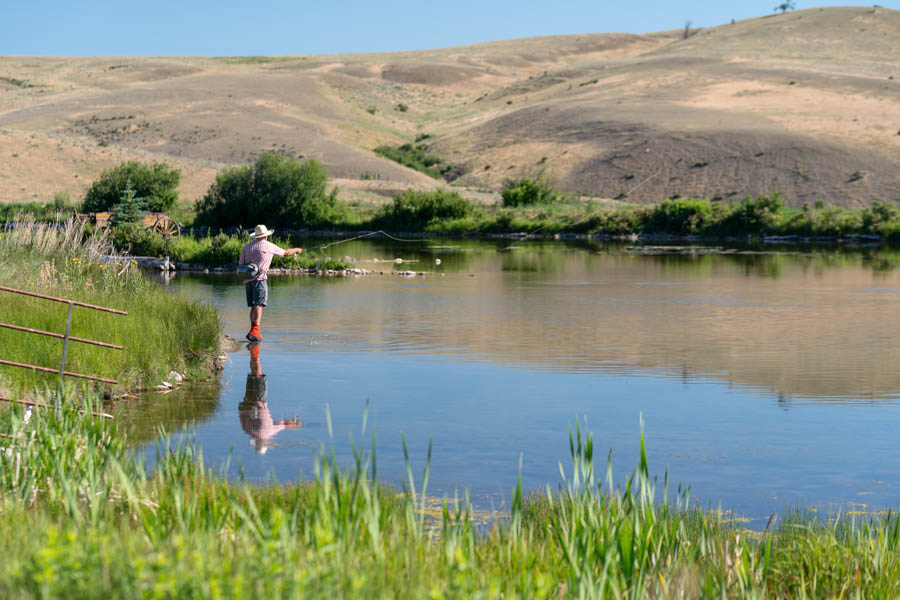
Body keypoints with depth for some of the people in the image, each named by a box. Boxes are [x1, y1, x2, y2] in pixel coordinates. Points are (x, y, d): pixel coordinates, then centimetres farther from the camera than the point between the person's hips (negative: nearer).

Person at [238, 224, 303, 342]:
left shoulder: (247, 247, 14)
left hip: (247, 279, 5)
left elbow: (240, 265, 12)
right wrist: (296, 250, 36)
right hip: (259, 278, -5)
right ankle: (254, 331, -26)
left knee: (253, 306, 12)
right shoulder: (269, 246, 4)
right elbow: (286, 253, 19)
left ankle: (254, 332, 13)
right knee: (259, 305, -12)